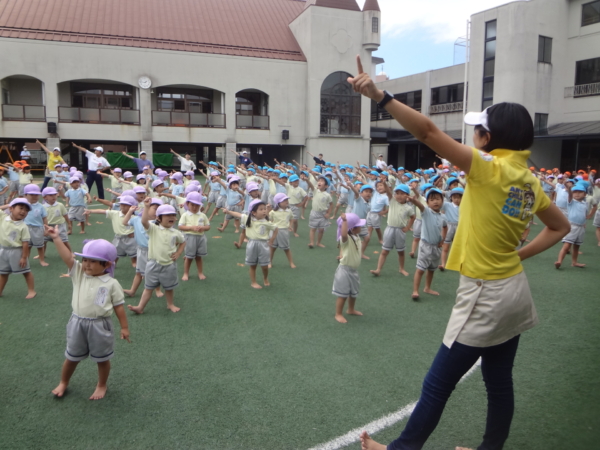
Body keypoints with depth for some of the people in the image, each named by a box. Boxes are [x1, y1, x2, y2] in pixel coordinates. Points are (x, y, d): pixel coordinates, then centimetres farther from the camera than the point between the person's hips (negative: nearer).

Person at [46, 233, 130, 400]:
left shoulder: (111, 284, -12)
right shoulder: (78, 273, -4)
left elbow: (119, 306, -6)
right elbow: (67, 257, -16)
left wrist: (124, 327, -2)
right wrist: (56, 238, -27)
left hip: (100, 325, -3)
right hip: (78, 323, 3)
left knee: (102, 358, 15)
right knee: (72, 357, 22)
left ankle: (102, 385, 37)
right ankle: (63, 383, 46)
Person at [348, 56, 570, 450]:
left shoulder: (490, 169, -20)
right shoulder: (530, 181, 4)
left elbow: (428, 131, -30)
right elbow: (560, 227, 18)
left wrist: (378, 95, -34)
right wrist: (518, 255, 12)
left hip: (485, 297, -8)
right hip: (513, 289, 8)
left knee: (437, 385, 6)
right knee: (499, 381, 20)